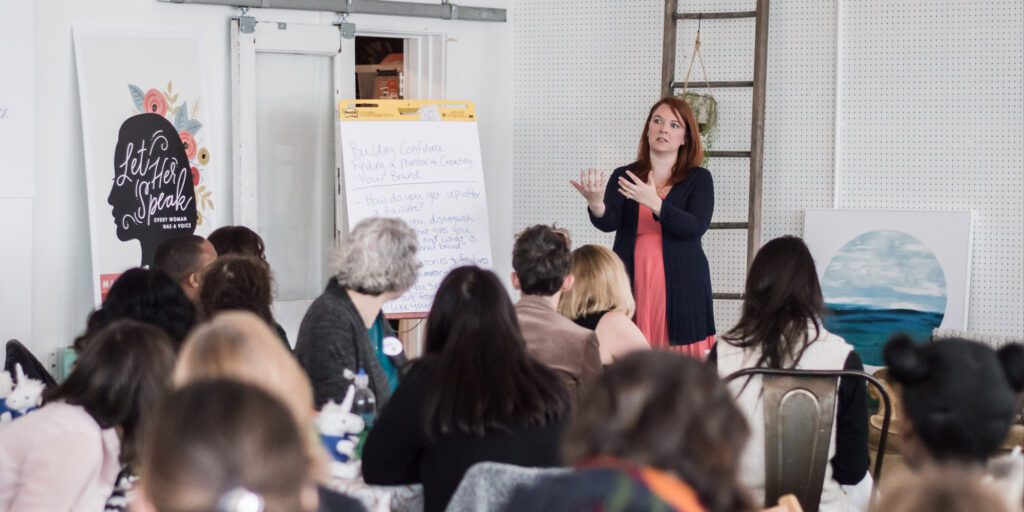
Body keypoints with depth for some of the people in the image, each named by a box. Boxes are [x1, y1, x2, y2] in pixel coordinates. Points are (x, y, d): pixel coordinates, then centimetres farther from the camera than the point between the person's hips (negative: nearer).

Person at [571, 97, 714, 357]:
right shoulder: (623, 176, 10)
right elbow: (608, 223, -4)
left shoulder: (698, 179, 5)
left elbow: (696, 227, -10)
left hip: (680, 287, -1)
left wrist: (654, 203, -24)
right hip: (631, 285, 2)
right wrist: (595, 203, -27)